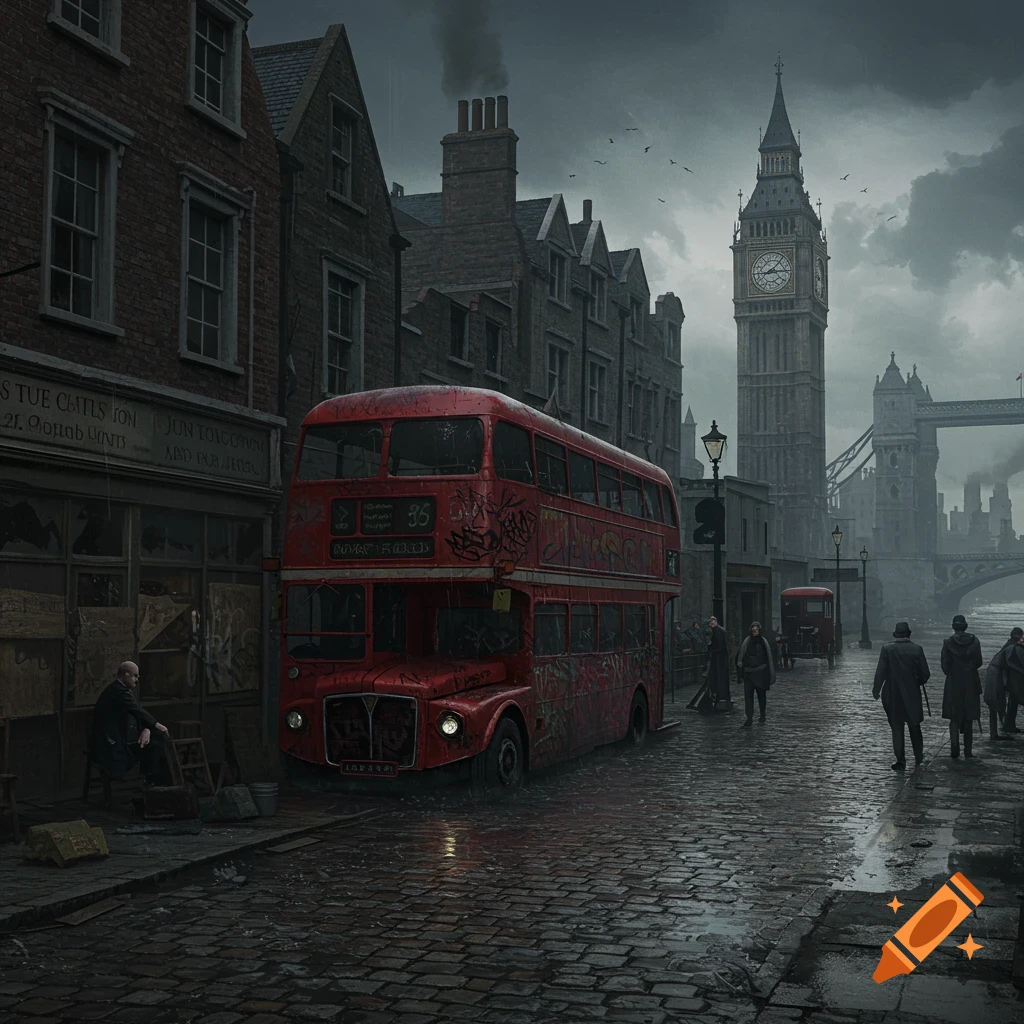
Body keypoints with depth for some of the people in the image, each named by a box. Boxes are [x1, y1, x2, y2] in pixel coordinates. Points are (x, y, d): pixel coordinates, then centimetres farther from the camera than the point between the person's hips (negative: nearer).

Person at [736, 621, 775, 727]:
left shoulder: (764, 642, 1)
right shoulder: (746, 641, 1)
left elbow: (769, 658, 3)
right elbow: (741, 657, 2)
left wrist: (770, 675, 0)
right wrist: (740, 673, -1)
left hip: (761, 673, 0)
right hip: (748, 673, 0)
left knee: (761, 695, 11)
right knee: (748, 696, -8)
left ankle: (762, 716, 30)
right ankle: (749, 720, -9)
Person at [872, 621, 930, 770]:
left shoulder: (887, 649, -9)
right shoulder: (917, 649, -6)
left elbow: (880, 672, -10)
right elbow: (925, 674, -5)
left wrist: (876, 690, 1)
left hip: (892, 696, -1)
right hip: (912, 694, 1)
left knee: (897, 728, 6)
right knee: (914, 726, 18)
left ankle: (900, 760, 6)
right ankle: (918, 756, 28)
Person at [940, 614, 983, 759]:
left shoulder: (948, 642, -9)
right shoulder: (974, 641, -5)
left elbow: (945, 665, -7)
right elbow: (978, 662, 0)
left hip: (953, 684, -1)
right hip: (971, 683, 1)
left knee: (954, 718, 7)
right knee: (968, 719, 11)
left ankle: (955, 747, -10)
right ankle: (968, 750, 12)